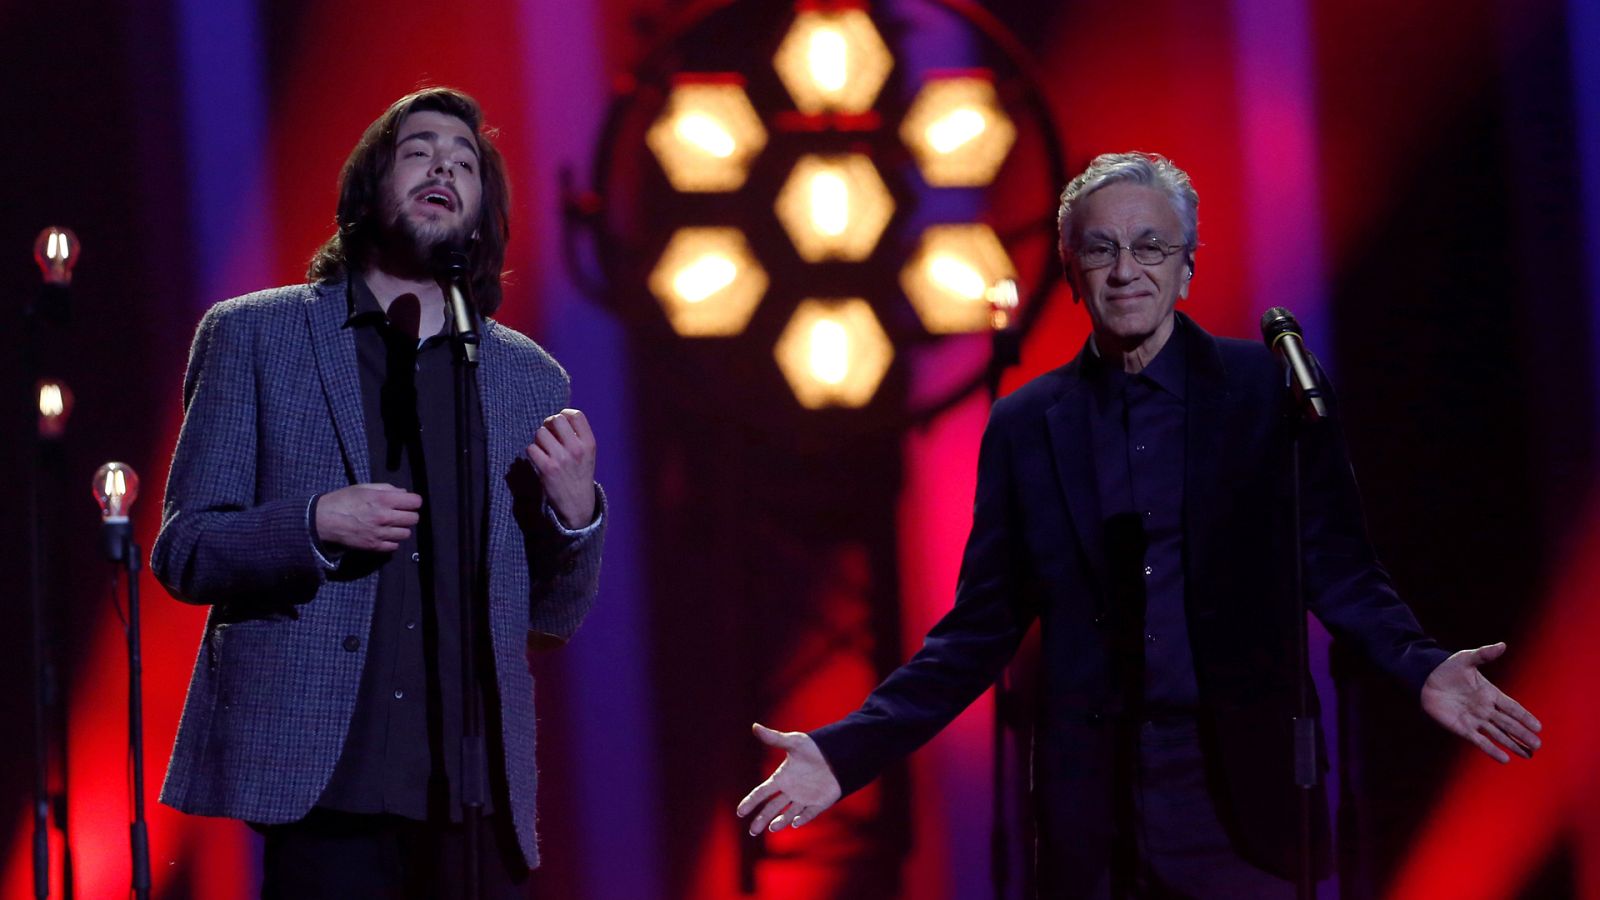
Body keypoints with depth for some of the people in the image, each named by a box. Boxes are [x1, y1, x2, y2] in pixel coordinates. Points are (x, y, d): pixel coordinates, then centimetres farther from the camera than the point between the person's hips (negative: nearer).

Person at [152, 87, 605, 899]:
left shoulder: (532, 379, 15)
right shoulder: (253, 336, 7)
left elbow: (552, 616, 16)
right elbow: (181, 553, 4)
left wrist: (573, 512, -5)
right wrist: (314, 525, -14)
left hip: (474, 793, 3)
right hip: (320, 782, -3)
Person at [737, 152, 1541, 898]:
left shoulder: (1271, 390, 3)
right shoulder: (1023, 426, 8)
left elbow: (1337, 567, 4)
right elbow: (982, 626, 9)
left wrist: (1421, 669, -16)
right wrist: (847, 752, 0)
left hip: (1241, 798, -2)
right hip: (1089, 813, 2)